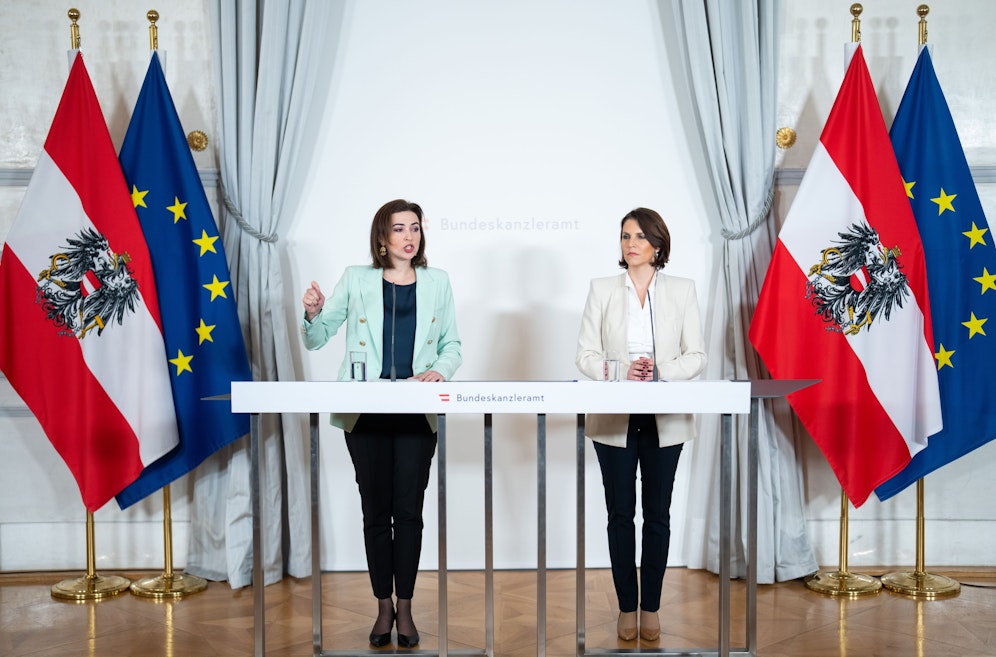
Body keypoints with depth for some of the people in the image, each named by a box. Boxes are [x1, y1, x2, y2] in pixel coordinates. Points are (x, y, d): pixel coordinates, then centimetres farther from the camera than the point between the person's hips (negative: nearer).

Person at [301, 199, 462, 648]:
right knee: (376, 510, 5)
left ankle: (405, 608, 13)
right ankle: (383, 607, 17)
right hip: (365, 412, 0)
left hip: (418, 412, 0)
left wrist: (439, 370, -9)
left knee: (408, 510, 0)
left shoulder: (437, 282, 10)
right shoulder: (356, 280, 6)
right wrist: (313, 314, -12)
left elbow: (452, 346, 12)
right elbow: (317, 340, 9)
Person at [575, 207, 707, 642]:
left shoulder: (682, 290, 4)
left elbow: (697, 356, 1)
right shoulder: (602, 289, 4)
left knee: (657, 515, 7)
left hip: (664, 420, 0)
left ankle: (651, 608, 18)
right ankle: (626, 607, 17)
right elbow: (585, 354, 0)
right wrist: (621, 371, -18)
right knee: (620, 514, 5)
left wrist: (660, 371, -16)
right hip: (614, 419, 0)